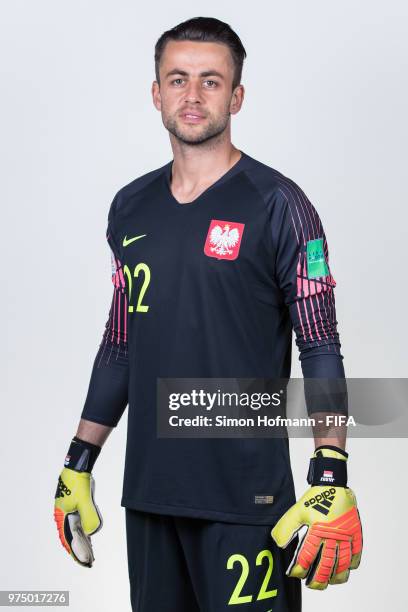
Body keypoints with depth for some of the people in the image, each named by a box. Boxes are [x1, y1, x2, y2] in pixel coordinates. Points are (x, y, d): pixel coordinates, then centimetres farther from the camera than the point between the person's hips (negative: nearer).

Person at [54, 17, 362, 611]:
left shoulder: (277, 205, -6)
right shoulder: (131, 207, 10)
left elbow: (321, 349, -8)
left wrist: (331, 480, -17)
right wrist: (78, 465, 15)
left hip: (247, 496, -5)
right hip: (149, 489, 5)